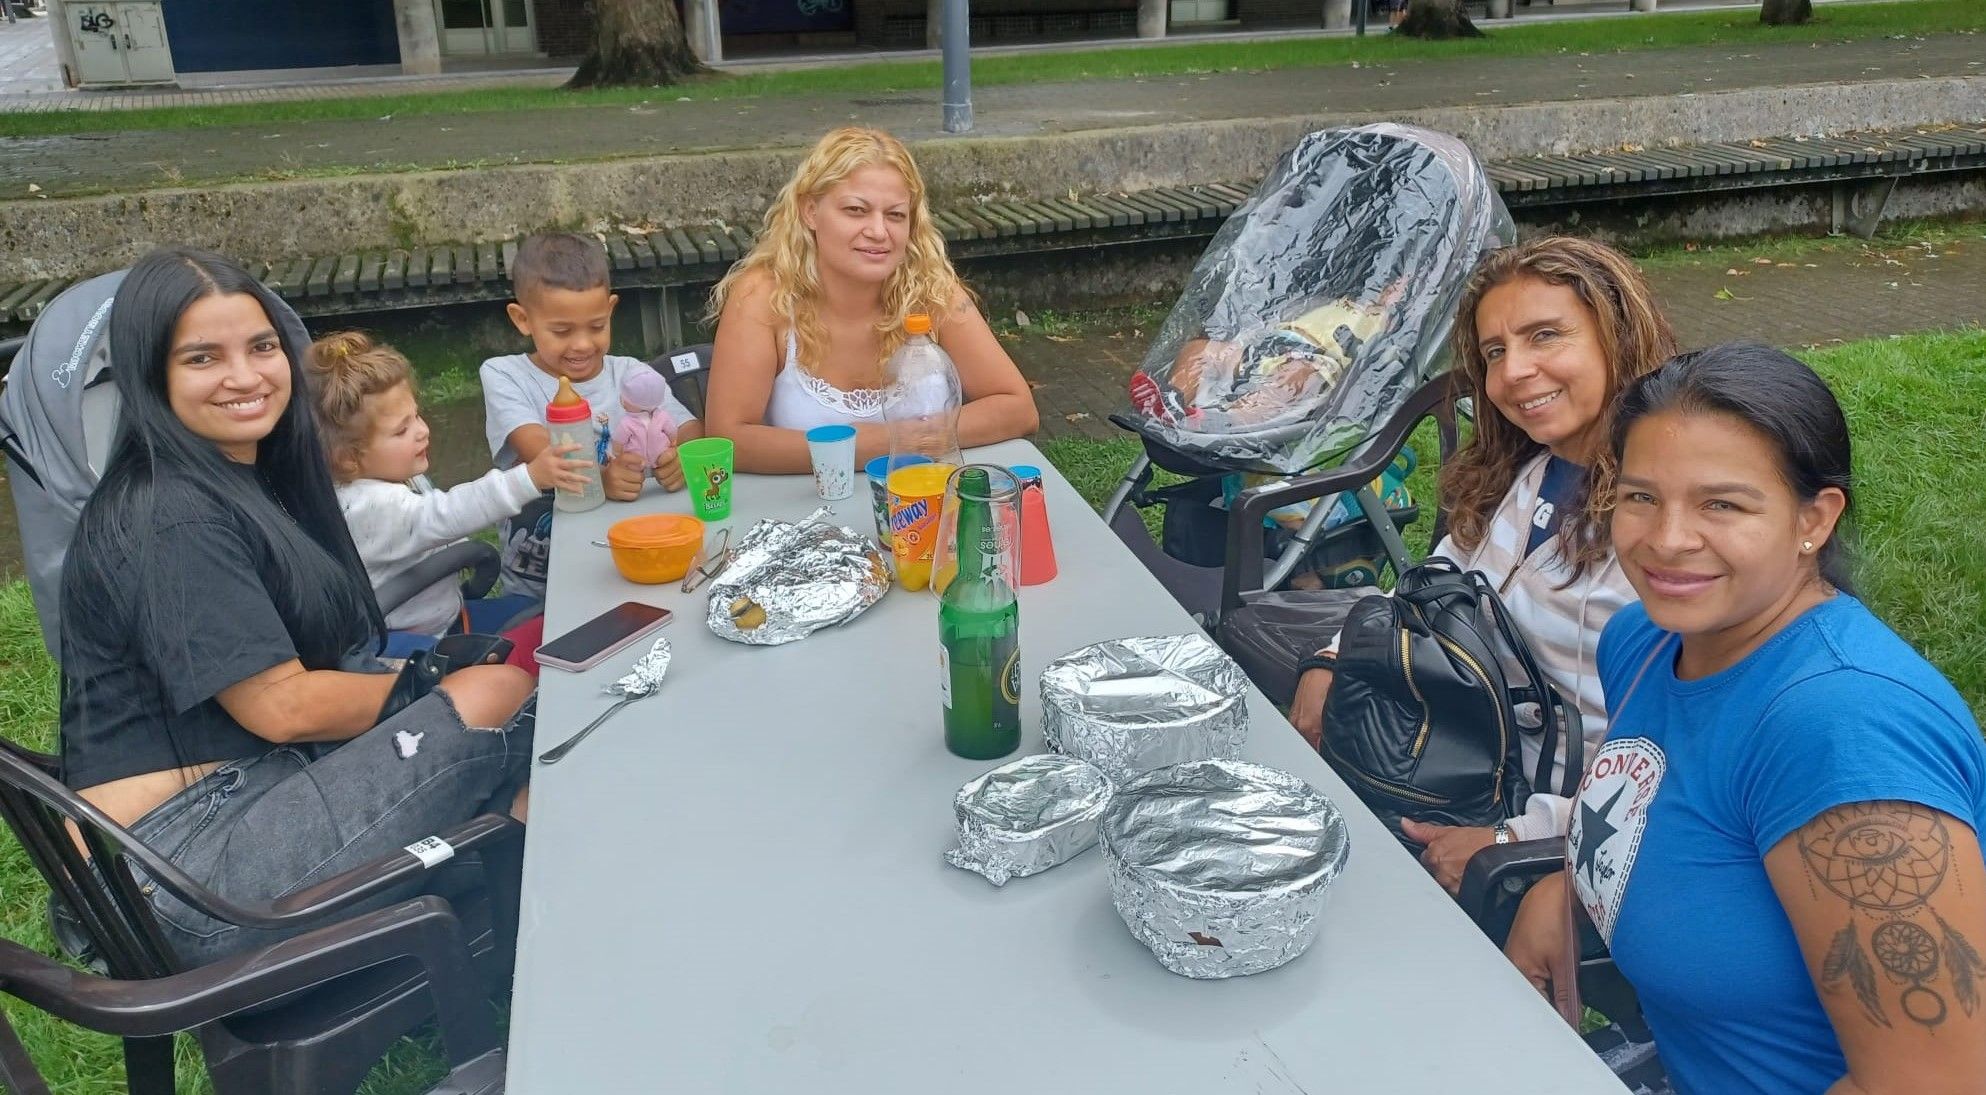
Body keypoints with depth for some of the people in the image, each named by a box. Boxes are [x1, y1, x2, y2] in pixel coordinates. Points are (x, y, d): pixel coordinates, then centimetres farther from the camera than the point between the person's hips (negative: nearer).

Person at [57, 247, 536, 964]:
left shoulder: (250, 477, 12)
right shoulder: (172, 520, -18)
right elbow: (282, 707, -18)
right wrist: (436, 687, -5)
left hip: (257, 783, 9)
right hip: (185, 867, -9)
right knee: (504, 702, -14)